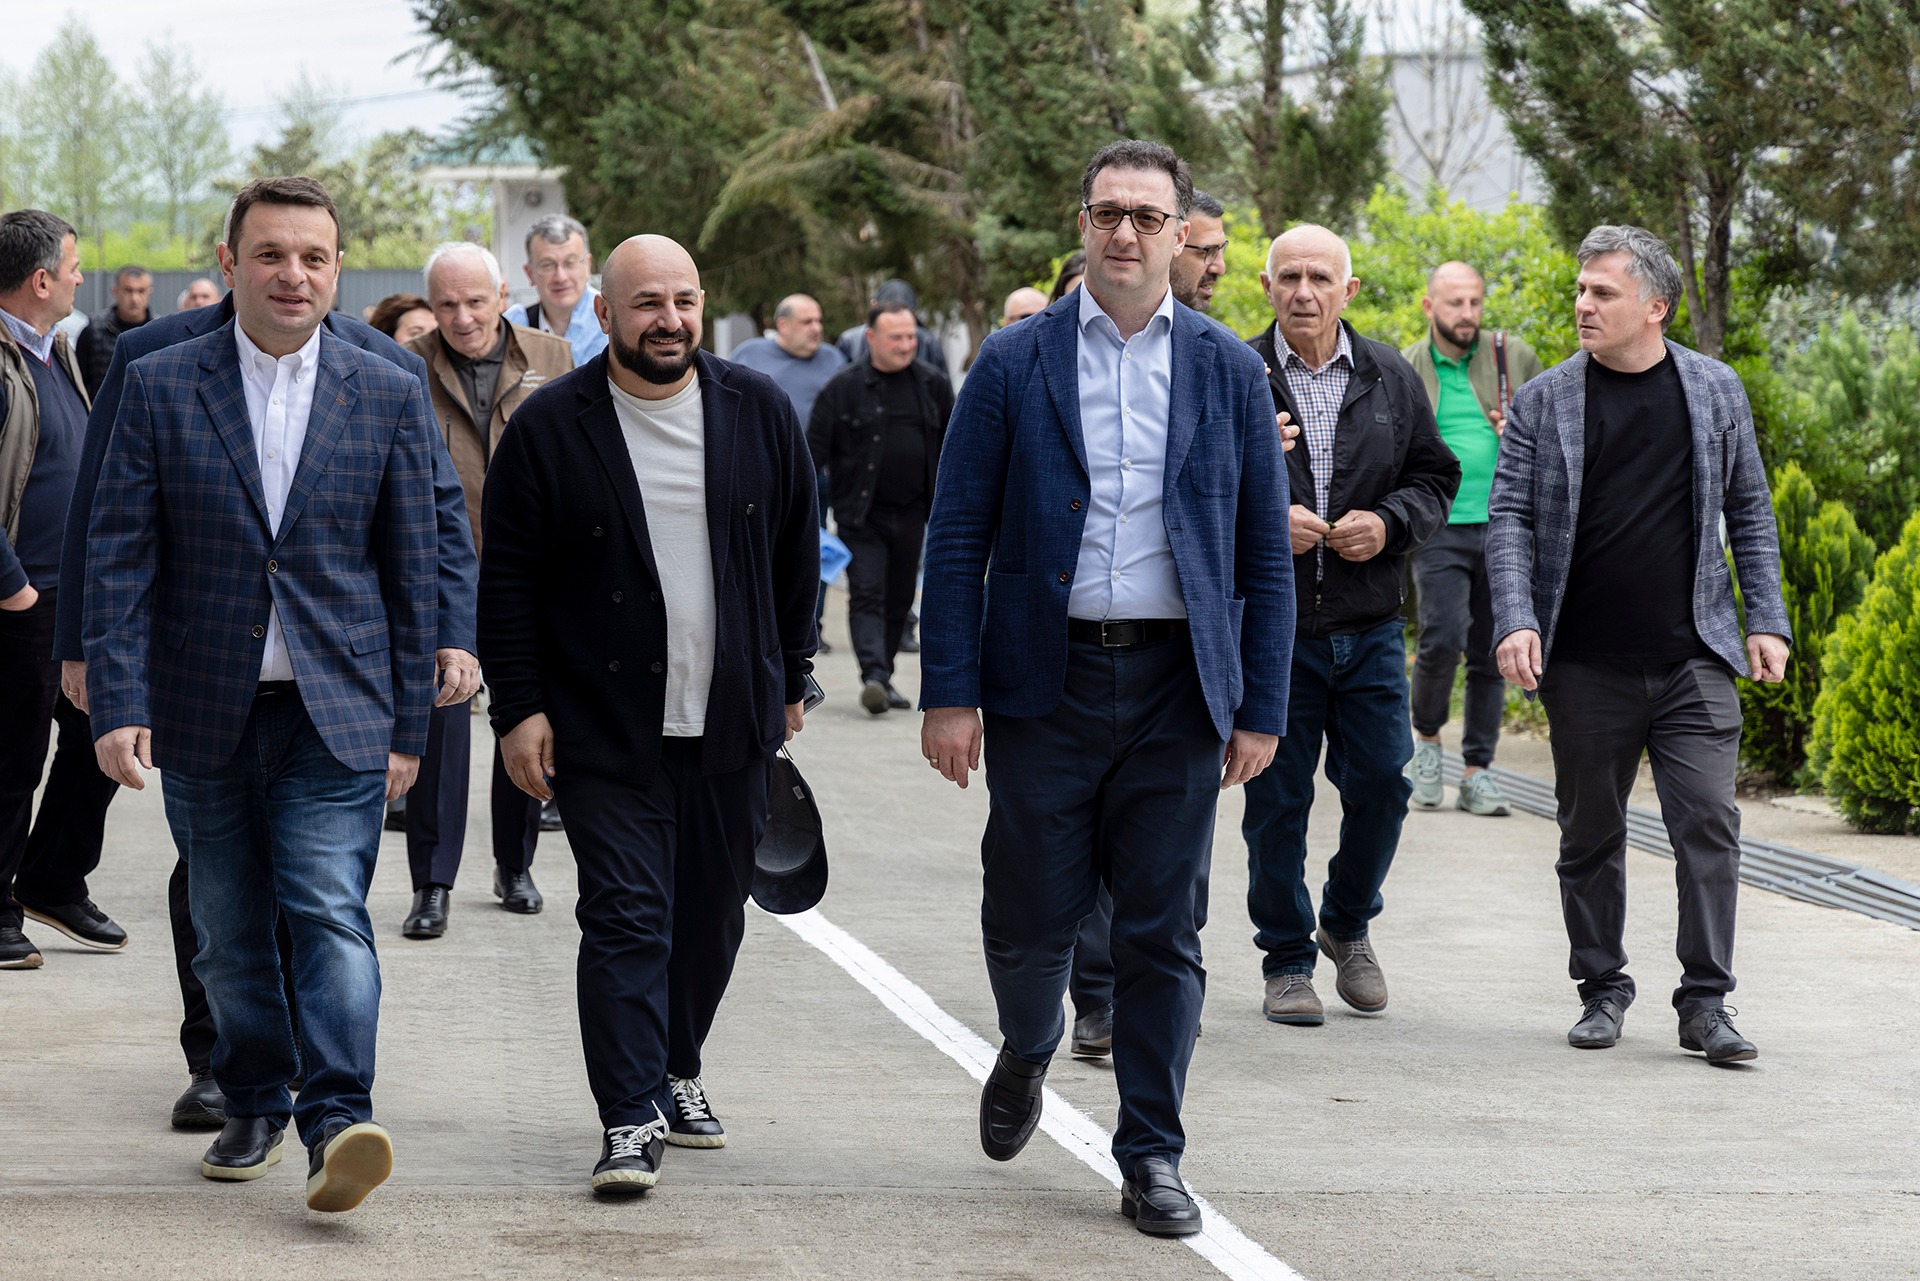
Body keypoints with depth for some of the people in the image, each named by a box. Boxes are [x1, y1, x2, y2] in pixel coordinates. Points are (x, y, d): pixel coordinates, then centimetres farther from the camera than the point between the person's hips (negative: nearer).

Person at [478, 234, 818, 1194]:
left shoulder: (760, 413, 5)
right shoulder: (550, 428, -4)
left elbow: (795, 558, 13)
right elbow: (508, 578, -2)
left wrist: (789, 681, 13)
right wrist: (519, 708, -7)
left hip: (732, 721, 3)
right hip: (603, 727, -3)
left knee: (711, 914, 12)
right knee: (626, 917, -8)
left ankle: (676, 1071, 32)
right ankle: (632, 1119, -7)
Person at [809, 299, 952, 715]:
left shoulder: (932, 384, 6)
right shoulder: (843, 388, -5)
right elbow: (814, 450, -5)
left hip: (911, 514, 4)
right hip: (861, 515, -4)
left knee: (899, 599, 10)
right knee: (867, 595, -13)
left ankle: (885, 678, 20)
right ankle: (873, 676, -23)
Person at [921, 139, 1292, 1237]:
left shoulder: (1228, 372, 6)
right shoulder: (1014, 365, 3)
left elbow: (1264, 556, 7)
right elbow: (959, 538, 1)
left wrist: (1262, 711, 2)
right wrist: (949, 694, -6)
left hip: (1177, 690, 1)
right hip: (1044, 682, -1)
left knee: (1163, 934, 2)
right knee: (1032, 914, 3)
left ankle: (1152, 1157, 12)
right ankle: (1027, 1055, 35)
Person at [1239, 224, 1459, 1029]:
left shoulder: (1390, 380, 9)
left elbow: (1435, 478, 14)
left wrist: (1389, 522, -5)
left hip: (1368, 625, 3)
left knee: (1381, 783, 2)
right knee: (1277, 798, 2)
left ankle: (1347, 924, 27)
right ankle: (1287, 959, 15)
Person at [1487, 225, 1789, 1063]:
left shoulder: (1715, 391, 7)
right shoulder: (1545, 401, 3)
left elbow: (1750, 513, 12)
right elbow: (1509, 518, 0)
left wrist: (1766, 620, 5)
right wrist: (1515, 621, -13)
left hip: (1695, 658, 0)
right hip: (1586, 666, 0)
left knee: (1708, 824, -7)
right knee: (1590, 832, 7)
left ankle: (1706, 1002, -1)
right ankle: (1602, 989, 21)